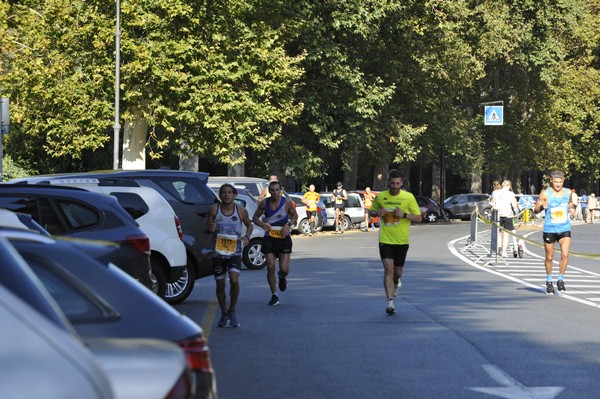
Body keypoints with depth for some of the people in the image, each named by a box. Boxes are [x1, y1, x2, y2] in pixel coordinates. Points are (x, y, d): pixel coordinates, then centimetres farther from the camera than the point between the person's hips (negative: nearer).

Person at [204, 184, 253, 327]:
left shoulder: (241, 211, 0)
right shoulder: (214, 209, -2)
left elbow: (249, 225, 16)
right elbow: (206, 230, 3)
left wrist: (247, 236, -4)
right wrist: (210, 229, -21)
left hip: (235, 252, -1)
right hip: (218, 252, 1)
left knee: (234, 280, -18)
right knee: (220, 284, 6)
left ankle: (232, 310, 3)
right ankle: (224, 313, 25)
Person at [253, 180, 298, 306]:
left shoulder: (287, 203, -7)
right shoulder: (264, 203, -3)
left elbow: (295, 216, 7)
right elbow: (255, 217, 8)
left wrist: (288, 225, -13)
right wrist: (262, 224, -14)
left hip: (284, 238, -1)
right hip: (269, 238, 1)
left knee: (284, 269, -8)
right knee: (270, 267, -5)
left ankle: (282, 277, 32)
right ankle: (274, 295, 9)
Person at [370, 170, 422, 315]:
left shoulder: (409, 197, -3)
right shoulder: (380, 197, 1)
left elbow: (419, 217, -1)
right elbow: (371, 211, 18)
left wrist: (404, 215, -19)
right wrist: (377, 213, -6)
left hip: (402, 240, 1)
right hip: (385, 239, -1)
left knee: (398, 271, 12)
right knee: (388, 269, -14)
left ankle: (396, 282, 49)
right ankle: (390, 302, -15)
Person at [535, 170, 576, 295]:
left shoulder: (568, 192, 3)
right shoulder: (545, 193, -6)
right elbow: (536, 210, -1)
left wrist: (572, 208, 2)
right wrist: (542, 206, -23)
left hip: (565, 228, 2)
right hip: (549, 229, -2)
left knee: (565, 255, -14)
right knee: (549, 257, 8)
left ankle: (560, 279, 5)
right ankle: (549, 281, 29)